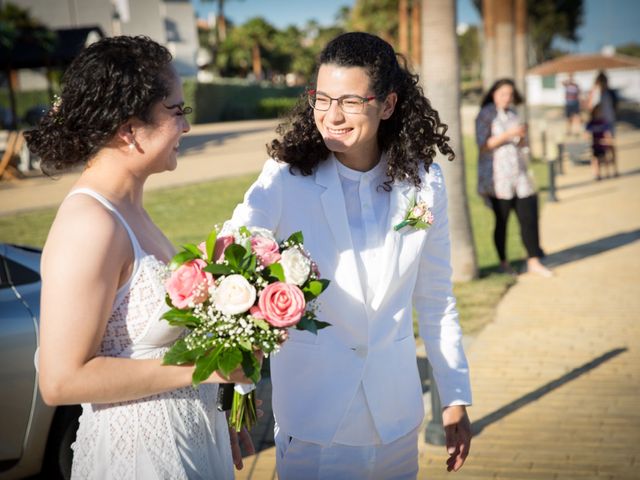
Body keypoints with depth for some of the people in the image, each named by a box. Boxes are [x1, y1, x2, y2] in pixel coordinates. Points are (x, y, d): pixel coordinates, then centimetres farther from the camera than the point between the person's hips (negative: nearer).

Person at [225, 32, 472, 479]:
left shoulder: (423, 183, -4)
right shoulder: (285, 180, -14)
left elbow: (435, 299, 4)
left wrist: (456, 399, 7)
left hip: (397, 414, 3)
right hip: (312, 413, -3)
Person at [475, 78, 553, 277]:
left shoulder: (513, 114, 16)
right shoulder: (485, 115, -3)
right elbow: (483, 144, -11)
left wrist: (522, 136, -2)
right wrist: (507, 134, -19)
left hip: (520, 175, 6)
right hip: (498, 177, -5)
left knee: (529, 217, 0)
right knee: (501, 221, 1)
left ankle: (533, 261, 6)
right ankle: (503, 263, 15)